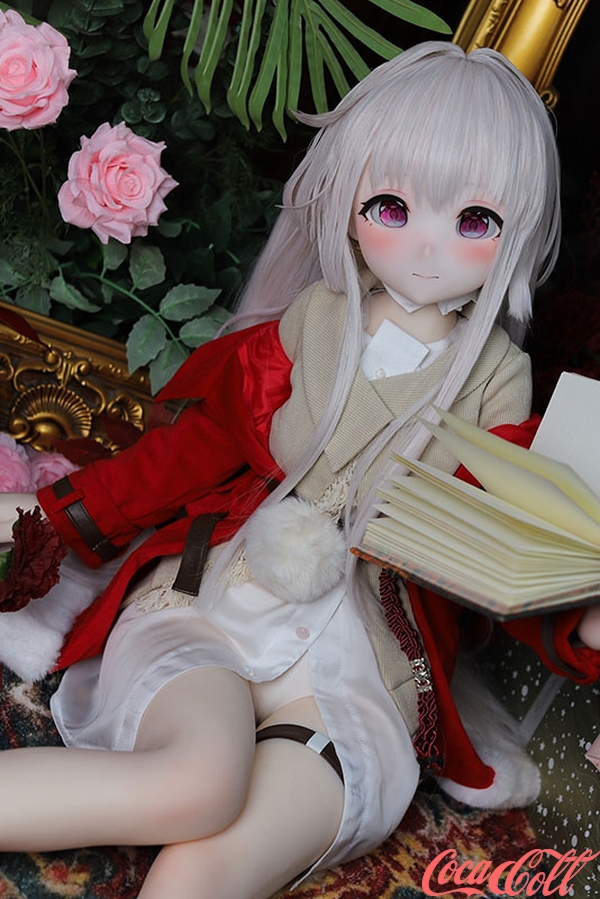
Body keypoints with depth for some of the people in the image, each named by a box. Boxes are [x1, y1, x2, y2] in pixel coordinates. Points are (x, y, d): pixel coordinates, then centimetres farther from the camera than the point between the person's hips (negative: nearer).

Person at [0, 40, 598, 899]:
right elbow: (195, 448, 11)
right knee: (201, 781, -36)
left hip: (353, 665, 0)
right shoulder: (303, 331, 3)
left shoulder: (495, 385, 3)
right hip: (212, 608, 0)